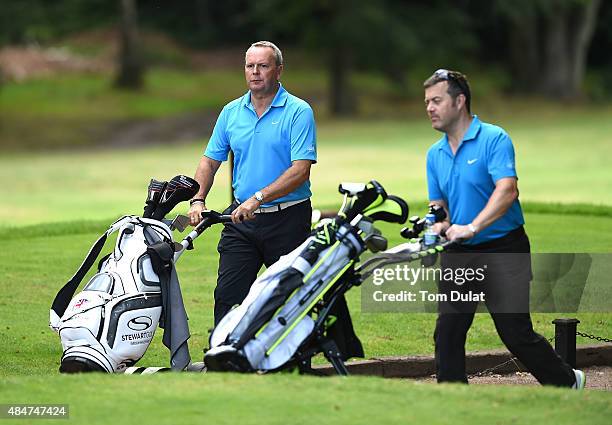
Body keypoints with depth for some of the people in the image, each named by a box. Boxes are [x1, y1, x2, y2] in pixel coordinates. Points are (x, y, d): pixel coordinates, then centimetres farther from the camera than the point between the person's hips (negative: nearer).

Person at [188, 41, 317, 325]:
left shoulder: (298, 112, -7)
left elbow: (301, 170, -16)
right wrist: (198, 200, -3)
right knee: (227, 296, -2)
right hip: (241, 218, 4)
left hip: (287, 219, -4)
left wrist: (257, 199, -23)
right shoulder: (231, 112, 10)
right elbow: (210, 160, 15)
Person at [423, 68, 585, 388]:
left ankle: (568, 382, 14)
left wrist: (472, 227, -33)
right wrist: (437, 227, -8)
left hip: (503, 250, -6)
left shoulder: (494, 139, -10)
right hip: (457, 254, 6)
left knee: (516, 332, -6)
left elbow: (507, 191, -22)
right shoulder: (435, 154, 11)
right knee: (447, 334, 0)